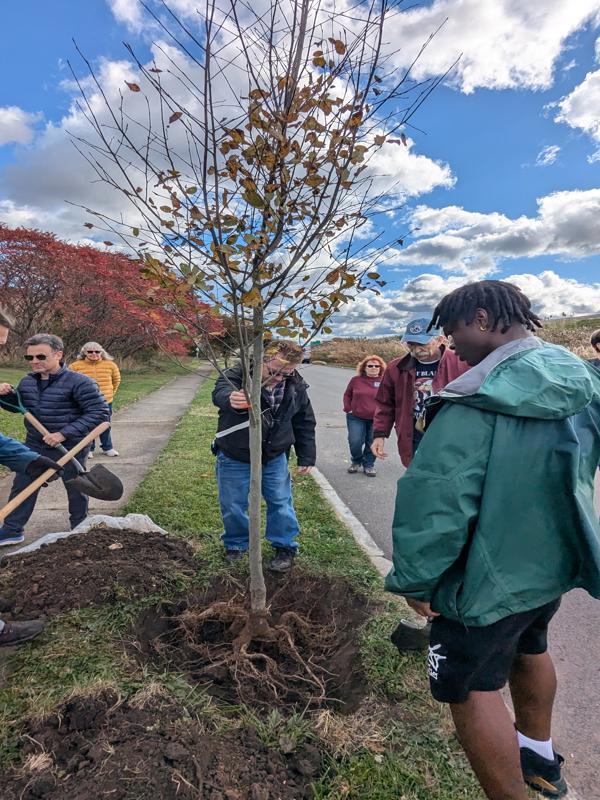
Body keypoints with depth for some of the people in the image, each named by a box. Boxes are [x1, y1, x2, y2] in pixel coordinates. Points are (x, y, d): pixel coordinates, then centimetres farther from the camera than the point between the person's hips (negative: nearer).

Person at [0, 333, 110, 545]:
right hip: (34, 446, 5)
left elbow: (99, 412, -23)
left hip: (69, 449, -5)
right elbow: (18, 406, 19)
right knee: (21, 487, 13)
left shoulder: (79, 382, -20)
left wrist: (65, 434, -28)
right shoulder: (27, 382, 1)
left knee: (76, 490, 11)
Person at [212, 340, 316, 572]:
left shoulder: (296, 387, -9)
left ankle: (285, 547, 31)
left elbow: (304, 423, 3)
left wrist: (306, 456, 3)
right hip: (234, 457, -2)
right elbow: (220, 391, -45)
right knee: (233, 505, 10)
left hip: (275, 457, 2)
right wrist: (231, 399, -69)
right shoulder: (239, 374, -22)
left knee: (281, 503, 10)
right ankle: (236, 545, 36)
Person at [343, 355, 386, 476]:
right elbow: (347, 395, 13)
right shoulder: (356, 380, 2)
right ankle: (356, 462, 26)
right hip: (356, 418, 0)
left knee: (372, 444, 7)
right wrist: (348, 409, 3)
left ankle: (368, 465, 27)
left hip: (376, 420, 0)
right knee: (355, 442, -2)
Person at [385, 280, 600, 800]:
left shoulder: (479, 403, -28)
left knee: (472, 690, 10)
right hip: (555, 563, 9)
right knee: (529, 650, 30)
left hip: (489, 580, -8)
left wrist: (415, 580, -16)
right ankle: (539, 757, 54)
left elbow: (436, 502, -29)